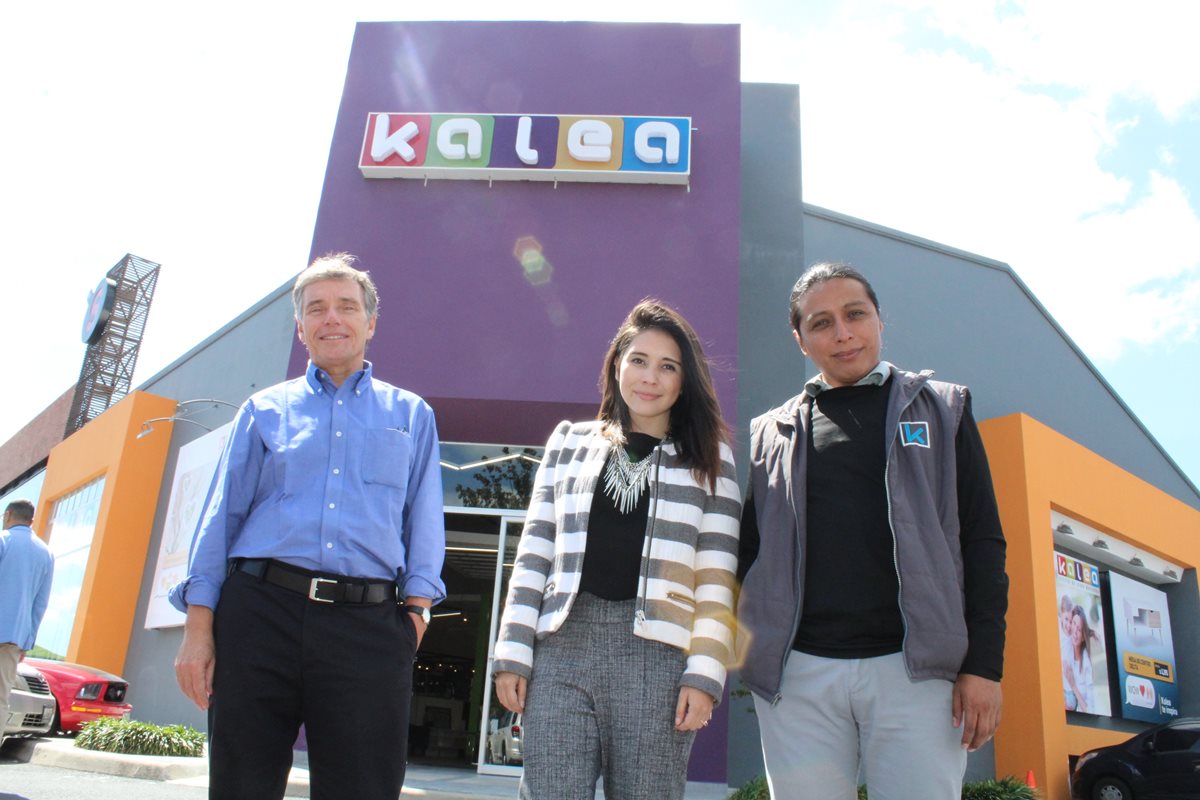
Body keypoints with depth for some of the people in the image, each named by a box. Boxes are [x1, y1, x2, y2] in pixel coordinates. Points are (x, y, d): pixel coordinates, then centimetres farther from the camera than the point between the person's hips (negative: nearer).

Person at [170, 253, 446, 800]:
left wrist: (418, 603, -4)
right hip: (261, 611, 1)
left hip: (368, 625, 0)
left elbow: (424, 522, 10)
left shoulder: (412, 415, 16)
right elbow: (221, 517, 10)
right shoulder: (264, 410, 16)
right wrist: (198, 624, 1)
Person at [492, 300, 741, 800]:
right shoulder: (570, 442, 12)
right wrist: (513, 651, 4)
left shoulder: (709, 458, 7)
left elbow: (716, 578, 3)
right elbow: (535, 553, 10)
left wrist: (704, 673, -4)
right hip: (563, 645, 2)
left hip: (657, 654, -1)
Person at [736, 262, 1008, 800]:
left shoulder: (941, 410, 12)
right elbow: (749, 549, 14)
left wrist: (983, 664, -3)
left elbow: (982, 542, 6)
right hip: (797, 673, 1)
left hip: (914, 668, -1)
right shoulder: (770, 433, 14)